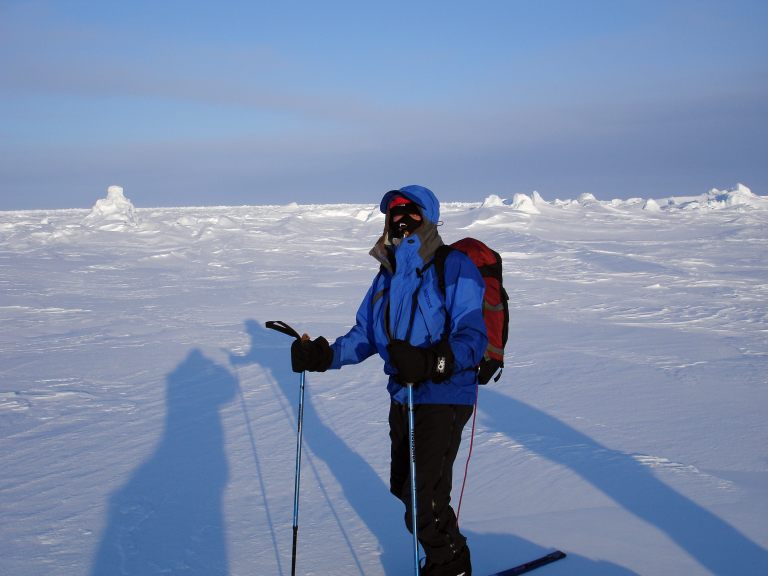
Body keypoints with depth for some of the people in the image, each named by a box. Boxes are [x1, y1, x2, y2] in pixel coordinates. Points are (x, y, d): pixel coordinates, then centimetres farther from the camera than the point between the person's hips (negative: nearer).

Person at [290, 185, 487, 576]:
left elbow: (473, 337, -24)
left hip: (443, 397, -8)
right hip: (402, 397, 8)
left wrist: (432, 362, -41)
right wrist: (325, 355, -4)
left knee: (422, 504, -6)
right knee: (403, 488, 21)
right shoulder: (388, 272, 9)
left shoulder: (453, 266, -15)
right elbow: (365, 334, 12)